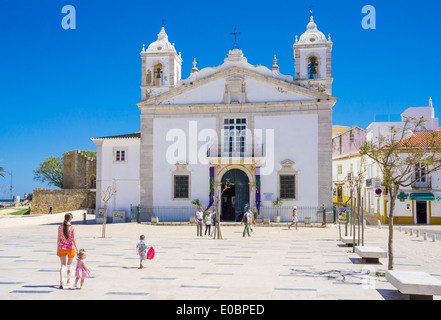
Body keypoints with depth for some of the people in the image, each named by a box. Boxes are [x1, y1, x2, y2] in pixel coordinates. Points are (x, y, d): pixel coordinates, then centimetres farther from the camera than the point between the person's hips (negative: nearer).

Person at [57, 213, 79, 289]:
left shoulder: (60, 227, -3)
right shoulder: (72, 227, -10)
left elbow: (58, 239, 0)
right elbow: (74, 239, -12)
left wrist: (57, 249, 8)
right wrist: (77, 249, -7)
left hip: (62, 248, 1)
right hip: (71, 248, -1)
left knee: (63, 265, 2)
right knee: (69, 265, 17)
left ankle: (61, 281, -17)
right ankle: (68, 281, 27)